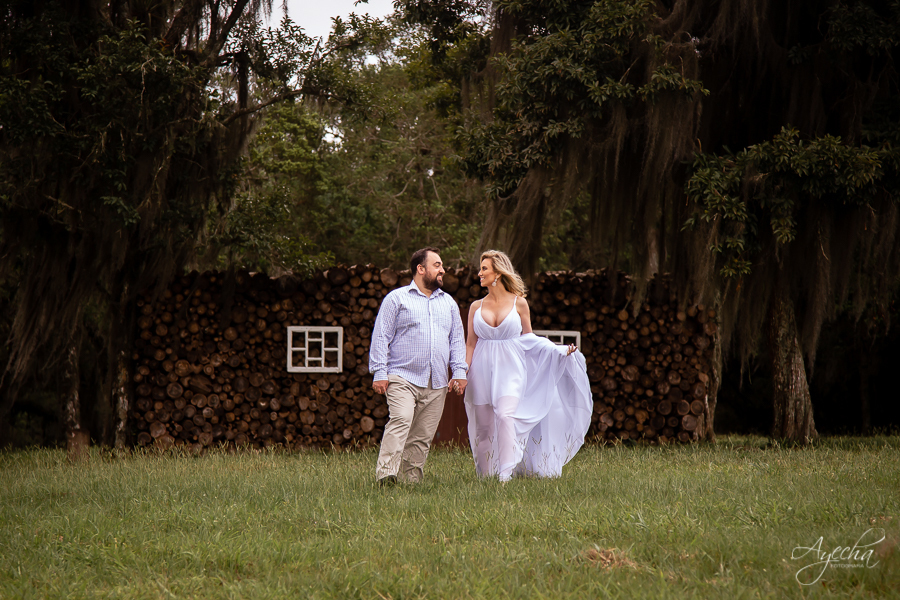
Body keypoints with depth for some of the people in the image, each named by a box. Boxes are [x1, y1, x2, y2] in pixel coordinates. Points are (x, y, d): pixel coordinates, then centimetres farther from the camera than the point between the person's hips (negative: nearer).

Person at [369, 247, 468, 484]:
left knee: (422, 437, 1)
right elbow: (381, 337, 2)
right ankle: (386, 474, -32)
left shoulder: (448, 303, 21)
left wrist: (459, 371, 8)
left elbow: (457, 340, 21)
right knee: (401, 420, -24)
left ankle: (412, 480, 6)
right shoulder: (397, 299, 6)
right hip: (402, 378, -5)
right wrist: (379, 372, -7)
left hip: (436, 385, 5)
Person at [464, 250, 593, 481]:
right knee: (482, 423, 2)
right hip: (482, 369, 3)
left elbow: (528, 337, 13)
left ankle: (506, 473, -22)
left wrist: (559, 350, 5)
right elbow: (471, 343, 10)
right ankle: (485, 476, 13)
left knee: (505, 415, -21)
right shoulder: (476, 307, 8)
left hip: (509, 369, -2)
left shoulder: (518, 303, 3)